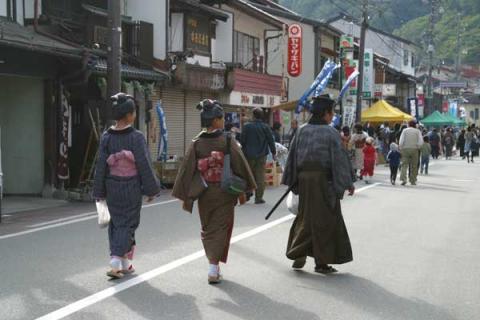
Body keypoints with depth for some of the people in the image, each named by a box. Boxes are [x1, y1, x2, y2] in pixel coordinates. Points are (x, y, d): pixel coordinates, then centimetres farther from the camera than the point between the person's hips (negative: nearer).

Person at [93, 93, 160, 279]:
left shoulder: (106, 138, -3)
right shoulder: (136, 137, -14)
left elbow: (101, 166, -1)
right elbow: (144, 166, -12)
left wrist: (99, 192, 7)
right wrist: (151, 190, -3)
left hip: (112, 187, 4)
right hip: (132, 187, -4)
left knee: (116, 222, 17)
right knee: (127, 224, 6)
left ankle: (124, 263, 24)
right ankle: (117, 262, -4)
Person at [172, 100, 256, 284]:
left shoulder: (196, 143, -5)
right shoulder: (227, 140, -11)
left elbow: (187, 169, -3)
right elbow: (239, 165, -7)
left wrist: (184, 196, 5)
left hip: (204, 193, 2)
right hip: (225, 193, -2)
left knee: (207, 229, 18)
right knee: (221, 228, 6)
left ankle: (213, 263, 22)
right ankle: (214, 268, 0)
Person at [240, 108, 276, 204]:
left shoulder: (247, 126, -6)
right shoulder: (265, 127, -5)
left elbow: (242, 141, -2)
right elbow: (271, 141, -1)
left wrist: (245, 151, 13)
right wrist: (273, 152, 11)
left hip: (249, 155, 1)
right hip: (261, 156, -1)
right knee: (260, 177, 3)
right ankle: (259, 198, 2)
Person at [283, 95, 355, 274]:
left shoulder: (302, 131, 4)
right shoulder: (331, 133, -9)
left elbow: (293, 156, 5)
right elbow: (340, 159, -11)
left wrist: (292, 181, 11)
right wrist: (348, 183, -6)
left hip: (304, 179, 5)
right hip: (323, 180, -5)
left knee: (305, 217, 17)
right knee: (324, 219, 6)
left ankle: (298, 256, 15)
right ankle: (321, 262, 9)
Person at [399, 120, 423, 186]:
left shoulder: (405, 130, 3)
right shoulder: (417, 131, 3)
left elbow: (401, 140, -6)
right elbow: (421, 141, -6)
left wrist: (401, 148, 1)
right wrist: (417, 147, 8)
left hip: (405, 149, 0)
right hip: (414, 149, 0)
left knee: (404, 164, 0)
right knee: (414, 166, 9)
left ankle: (403, 179, -18)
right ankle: (413, 181, 12)